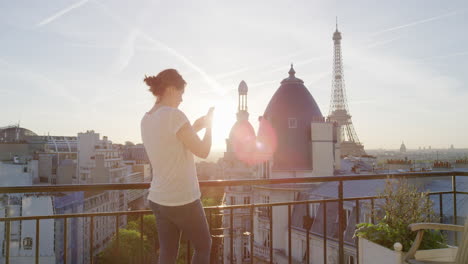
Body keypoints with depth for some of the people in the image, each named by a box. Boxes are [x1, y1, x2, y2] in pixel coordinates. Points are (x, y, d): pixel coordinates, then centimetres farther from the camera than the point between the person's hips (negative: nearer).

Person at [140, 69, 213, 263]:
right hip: (183, 200, -7)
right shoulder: (174, 115, -18)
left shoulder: (146, 120, 7)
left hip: (158, 199, 7)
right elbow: (203, 151, -13)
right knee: (203, 247, 15)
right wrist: (209, 125, 2)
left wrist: (194, 128, 14)